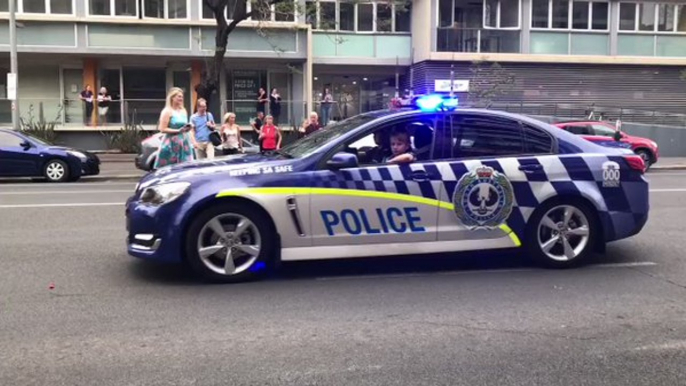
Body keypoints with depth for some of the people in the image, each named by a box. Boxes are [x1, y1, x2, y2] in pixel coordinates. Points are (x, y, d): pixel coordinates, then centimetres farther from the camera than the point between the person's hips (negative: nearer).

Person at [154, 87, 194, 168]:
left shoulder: (183, 111, 14)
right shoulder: (167, 111, -7)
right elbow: (163, 129, -13)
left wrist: (187, 128, 4)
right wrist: (178, 130, -18)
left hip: (183, 142, 7)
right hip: (171, 143, -6)